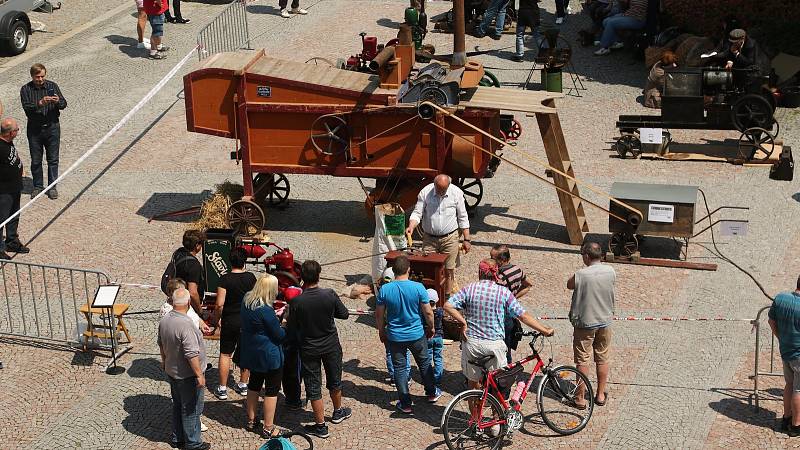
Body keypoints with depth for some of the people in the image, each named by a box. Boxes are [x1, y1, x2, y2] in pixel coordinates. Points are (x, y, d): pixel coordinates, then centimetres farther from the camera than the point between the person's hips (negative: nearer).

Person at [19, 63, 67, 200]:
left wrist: (58, 101, -28)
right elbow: (27, 108, -17)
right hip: (34, 129, 0)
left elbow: (64, 104, -5)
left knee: (53, 159, 5)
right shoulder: (26, 90, -4)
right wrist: (40, 103, -33)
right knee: (36, 160, 8)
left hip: (52, 127, 0)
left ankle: (52, 186, 16)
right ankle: (37, 186, 21)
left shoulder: (52, 86, 0)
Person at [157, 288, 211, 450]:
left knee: (177, 405, 21)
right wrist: (199, 375, -21)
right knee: (191, 410, 6)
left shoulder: (164, 320, -2)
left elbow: (161, 344, 15)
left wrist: (164, 361, 31)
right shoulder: (185, 324, -29)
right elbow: (191, 354, -29)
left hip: (171, 372, 8)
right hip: (187, 376, -8)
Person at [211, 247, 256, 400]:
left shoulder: (225, 279, -15)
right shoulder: (251, 277, -5)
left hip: (230, 322, -3)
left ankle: (222, 389, 9)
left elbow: (220, 304, -18)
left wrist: (215, 319, -1)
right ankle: (243, 385, 25)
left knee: (225, 354, 7)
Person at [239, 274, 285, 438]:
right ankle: (268, 428, 12)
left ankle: (251, 420, 35)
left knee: (254, 384, 23)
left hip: (251, 353, 8)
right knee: (272, 389, 6)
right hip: (269, 355, -8)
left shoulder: (247, 301, -3)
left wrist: (274, 316, 12)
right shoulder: (266, 310, -27)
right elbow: (279, 335, -18)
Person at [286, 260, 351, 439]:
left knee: (313, 387, 10)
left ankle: (320, 425, 16)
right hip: (331, 346, 2)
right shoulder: (330, 295, -18)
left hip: (309, 349, -2)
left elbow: (291, 329, -12)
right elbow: (344, 314, -3)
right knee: (334, 380, 24)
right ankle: (338, 412, 45)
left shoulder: (296, 302, -21)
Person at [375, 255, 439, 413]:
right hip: (417, 335, 0)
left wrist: (381, 331, 13)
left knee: (399, 368, 12)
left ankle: (405, 404, 16)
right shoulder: (418, 288, -17)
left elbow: (379, 315, -4)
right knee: (425, 363, 22)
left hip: (395, 337, 0)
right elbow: (428, 313, -10)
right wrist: (431, 328, 9)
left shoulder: (384, 290, -14)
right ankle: (431, 393, 37)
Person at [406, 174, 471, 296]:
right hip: (429, 238, 1)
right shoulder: (425, 192, -7)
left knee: (449, 270, 1)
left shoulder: (456, 193, -6)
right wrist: (411, 226, -24)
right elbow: (417, 213, -4)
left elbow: (462, 217, 1)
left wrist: (466, 239, 0)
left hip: (450, 237, 0)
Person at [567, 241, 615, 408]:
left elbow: (569, 285, -2)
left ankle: (580, 397, 13)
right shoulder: (611, 272, -7)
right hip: (605, 321, 4)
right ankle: (600, 395, 25)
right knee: (602, 359, 16)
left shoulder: (581, 275, -21)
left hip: (584, 323, -4)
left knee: (582, 360, 6)